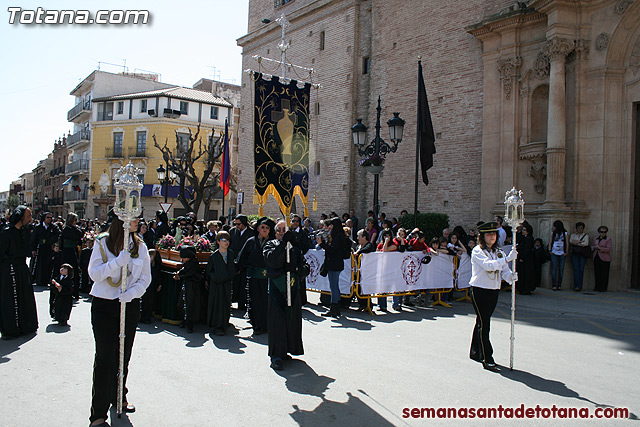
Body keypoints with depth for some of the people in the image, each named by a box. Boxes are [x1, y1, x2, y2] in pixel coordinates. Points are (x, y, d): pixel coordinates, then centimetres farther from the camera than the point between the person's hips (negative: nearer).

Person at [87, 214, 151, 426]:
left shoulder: (140, 246, 4)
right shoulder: (103, 242, -5)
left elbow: (146, 278, 2)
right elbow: (94, 273, -13)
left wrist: (132, 292, -16)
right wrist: (118, 261, -26)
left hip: (130, 305, 3)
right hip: (104, 306, -3)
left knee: (124, 355, 13)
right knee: (105, 357, -3)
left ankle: (118, 397, 33)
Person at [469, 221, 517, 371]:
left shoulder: (499, 252, 11)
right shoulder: (477, 251, -9)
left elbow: (504, 270, 3)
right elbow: (488, 265, -26)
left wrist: (511, 276, -19)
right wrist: (507, 259, -32)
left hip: (494, 291, 6)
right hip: (479, 290, -6)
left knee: (482, 322, 15)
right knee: (484, 324, -8)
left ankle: (475, 352, 28)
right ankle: (487, 359, -6)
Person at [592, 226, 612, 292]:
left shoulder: (608, 240, -1)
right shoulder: (595, 239, 14)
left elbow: (608, 249, -10)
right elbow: (592, 246, 22)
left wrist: (600, 248, -18)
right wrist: (594, 247, 0)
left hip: (604, 259, -4)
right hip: (596, 258, 4)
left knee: (604, 274, -3)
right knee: (597, 273, 3)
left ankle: (603, 288, 1)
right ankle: (597, 287, 9)